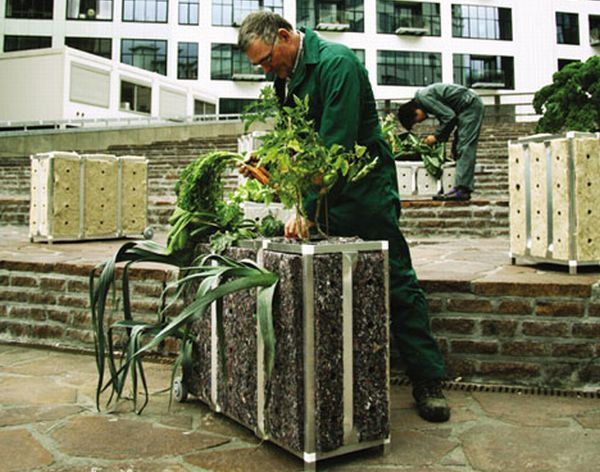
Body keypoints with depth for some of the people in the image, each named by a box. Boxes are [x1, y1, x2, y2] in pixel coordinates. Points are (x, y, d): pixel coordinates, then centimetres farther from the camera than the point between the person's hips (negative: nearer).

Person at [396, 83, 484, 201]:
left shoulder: (423, 98, -17)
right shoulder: (422, 97, 12)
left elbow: (449, 116, -20)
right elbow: (446, 116, 14)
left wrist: (436, 136, -11)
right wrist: (439, 137, 4)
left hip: (471, 105, -10)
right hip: (470, 106, 10)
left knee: (464, 148, -15)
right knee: (458, 148, 8)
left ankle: (462, 190, -19)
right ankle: (461, 187, 6)